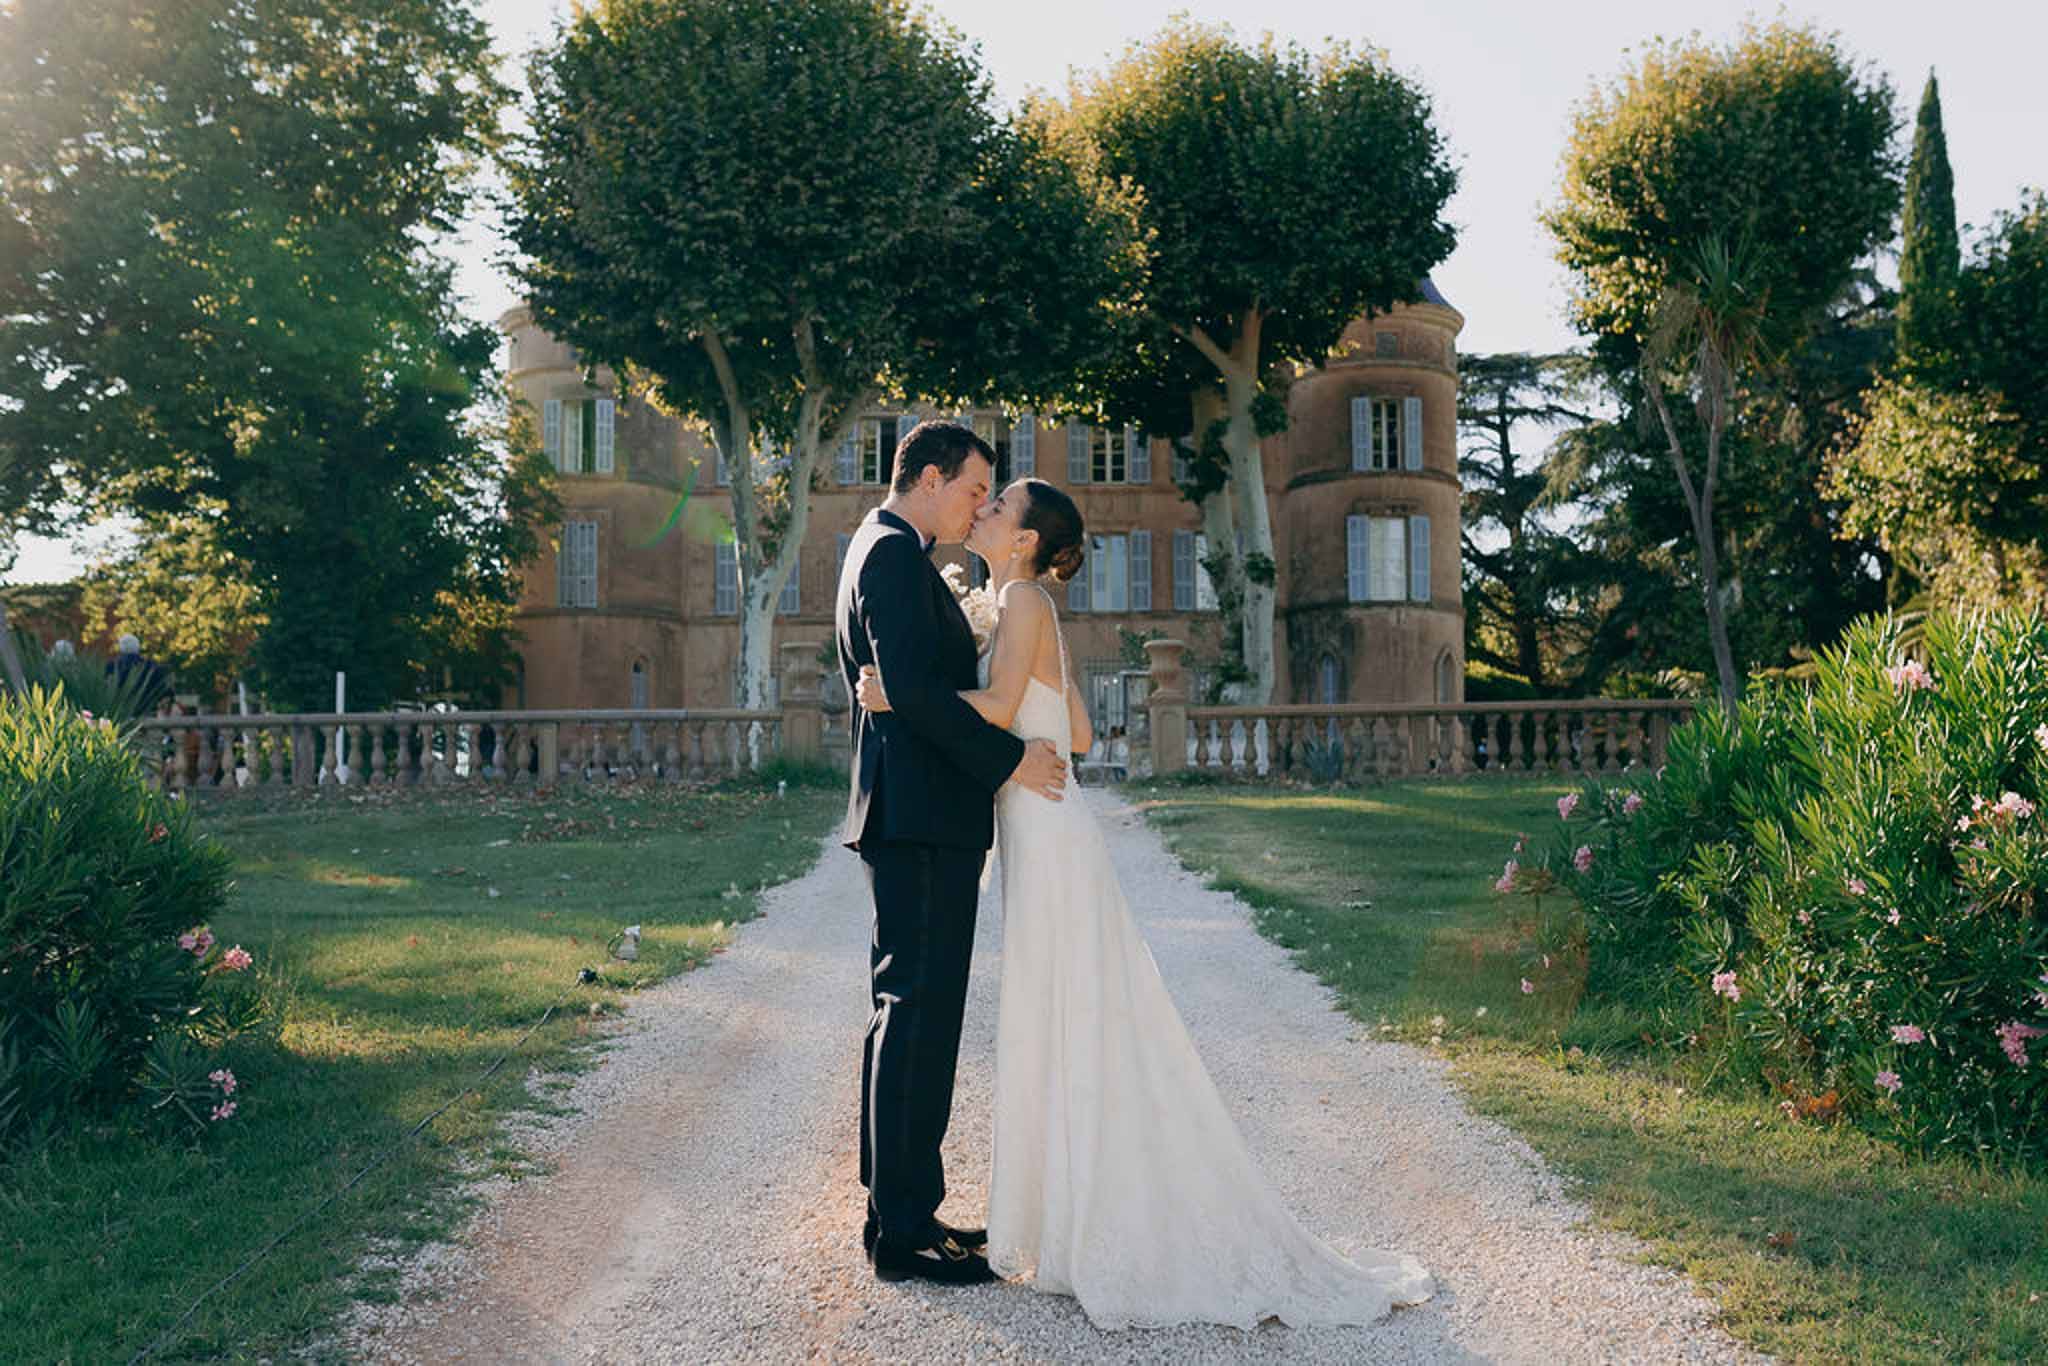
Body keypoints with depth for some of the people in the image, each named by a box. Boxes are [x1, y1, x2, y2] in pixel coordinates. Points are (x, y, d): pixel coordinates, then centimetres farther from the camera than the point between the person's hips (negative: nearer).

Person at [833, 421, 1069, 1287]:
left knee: (911, 1020, 14)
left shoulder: (887, 551, 22)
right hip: (920, 823, -11)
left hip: (920, 822, 11)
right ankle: (902, 1231, 2)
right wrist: (1009, 758, -17)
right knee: (915, 1017, -6)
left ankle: (901, 1211, 22)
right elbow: (912, 687, -22)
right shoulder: (895, 554, -11)